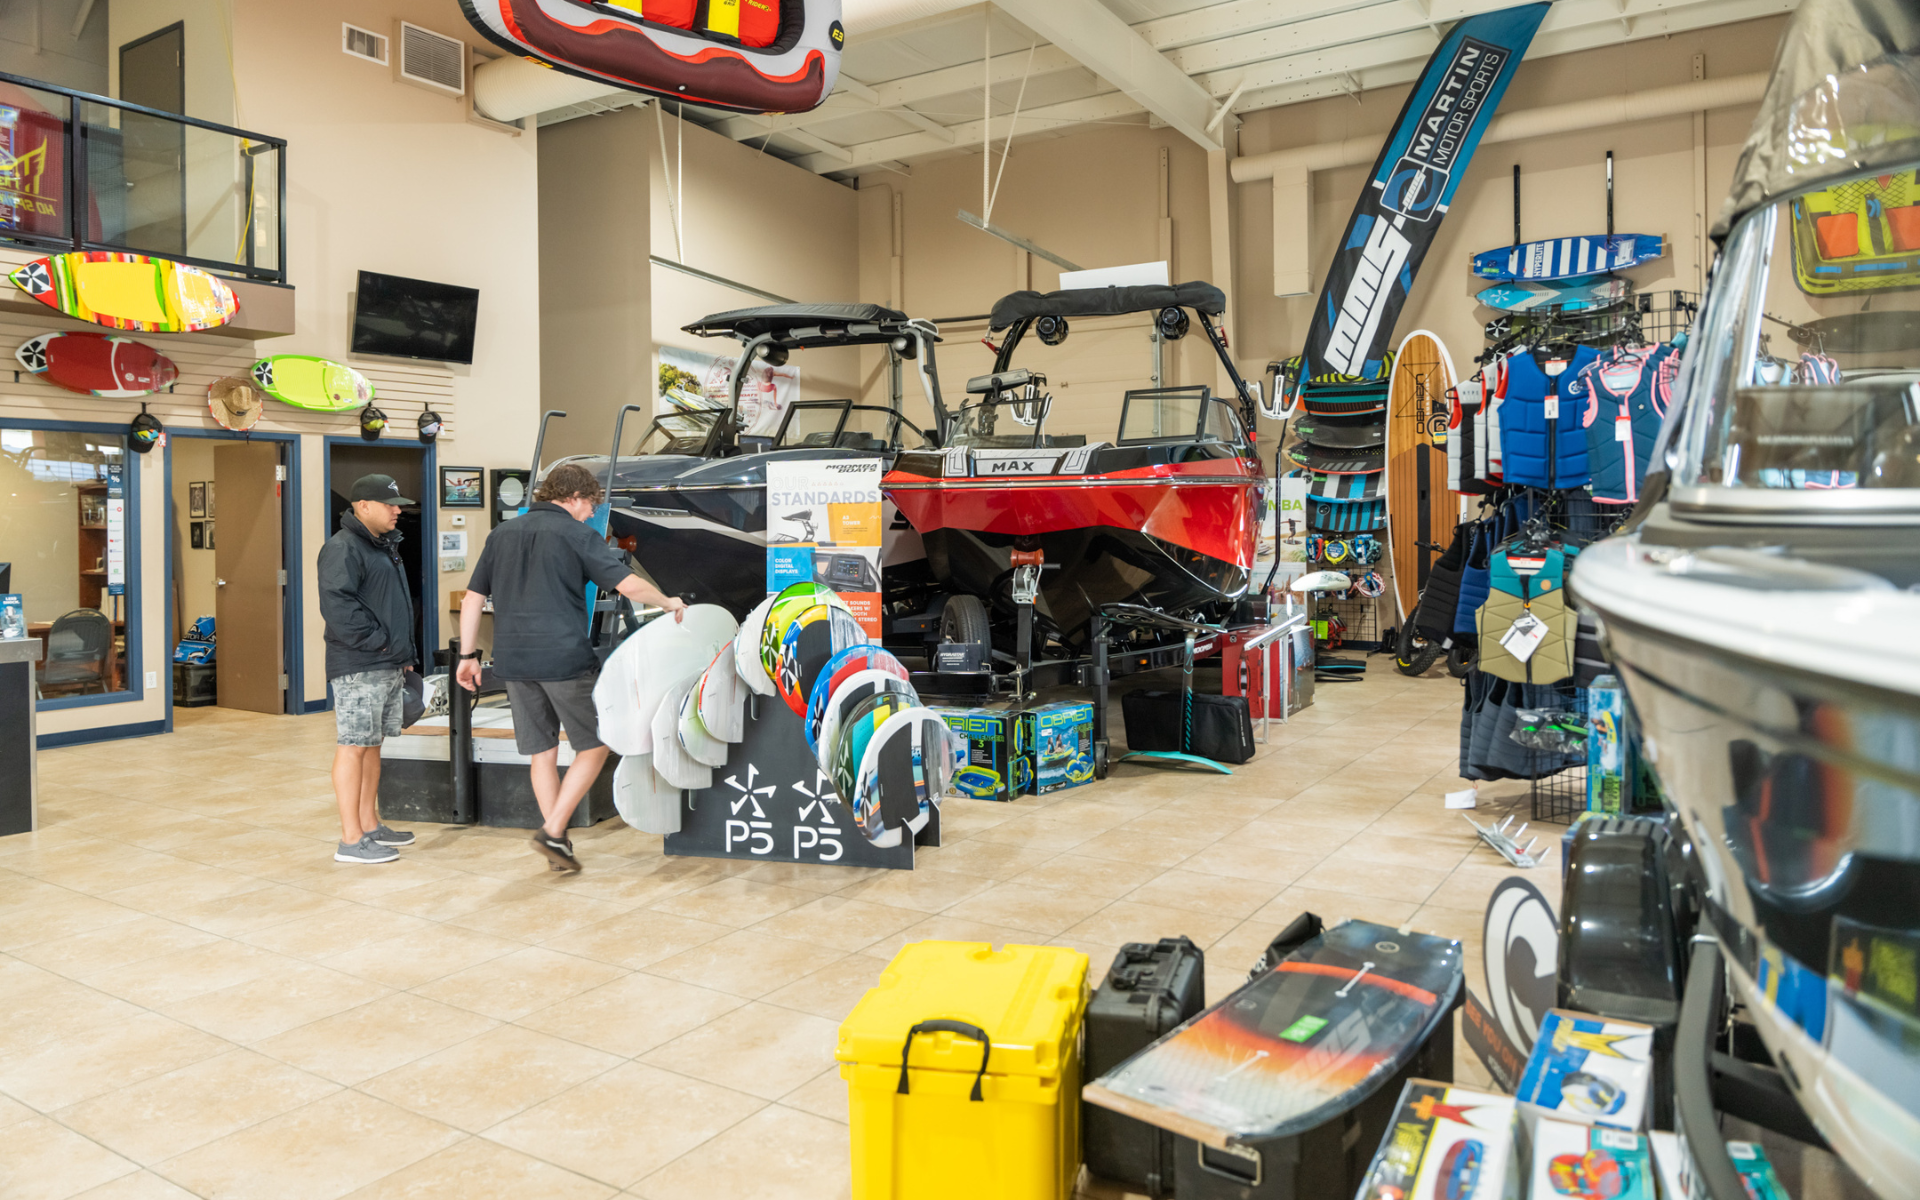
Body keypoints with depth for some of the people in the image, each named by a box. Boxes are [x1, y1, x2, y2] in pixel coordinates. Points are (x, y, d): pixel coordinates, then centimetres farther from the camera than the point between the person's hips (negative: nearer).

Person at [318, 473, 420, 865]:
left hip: (389, 666, 10)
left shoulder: (385, 546, 19)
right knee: (353, 746, -6)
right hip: (357, 668, -10)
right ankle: (351, 840, -2)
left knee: (372, 745, 15)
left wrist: (405, 651, 19)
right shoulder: (342, 548, -13)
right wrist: (377, 641, -19)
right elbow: (337, 605, -24)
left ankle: (369, 824, 25)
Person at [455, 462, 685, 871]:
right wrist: (670, 603, 8)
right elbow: (629, 585, -9)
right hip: (565, 658, -6)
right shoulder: (576, 534, -3)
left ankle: (559, 848, 18)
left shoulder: (502, 534, 15)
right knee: (594, 745, 7)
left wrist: (468, 656, 20)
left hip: (513, 661, 6)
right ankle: (553, 830, -1)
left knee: (542, 752, 13)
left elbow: (473, 599, 15)